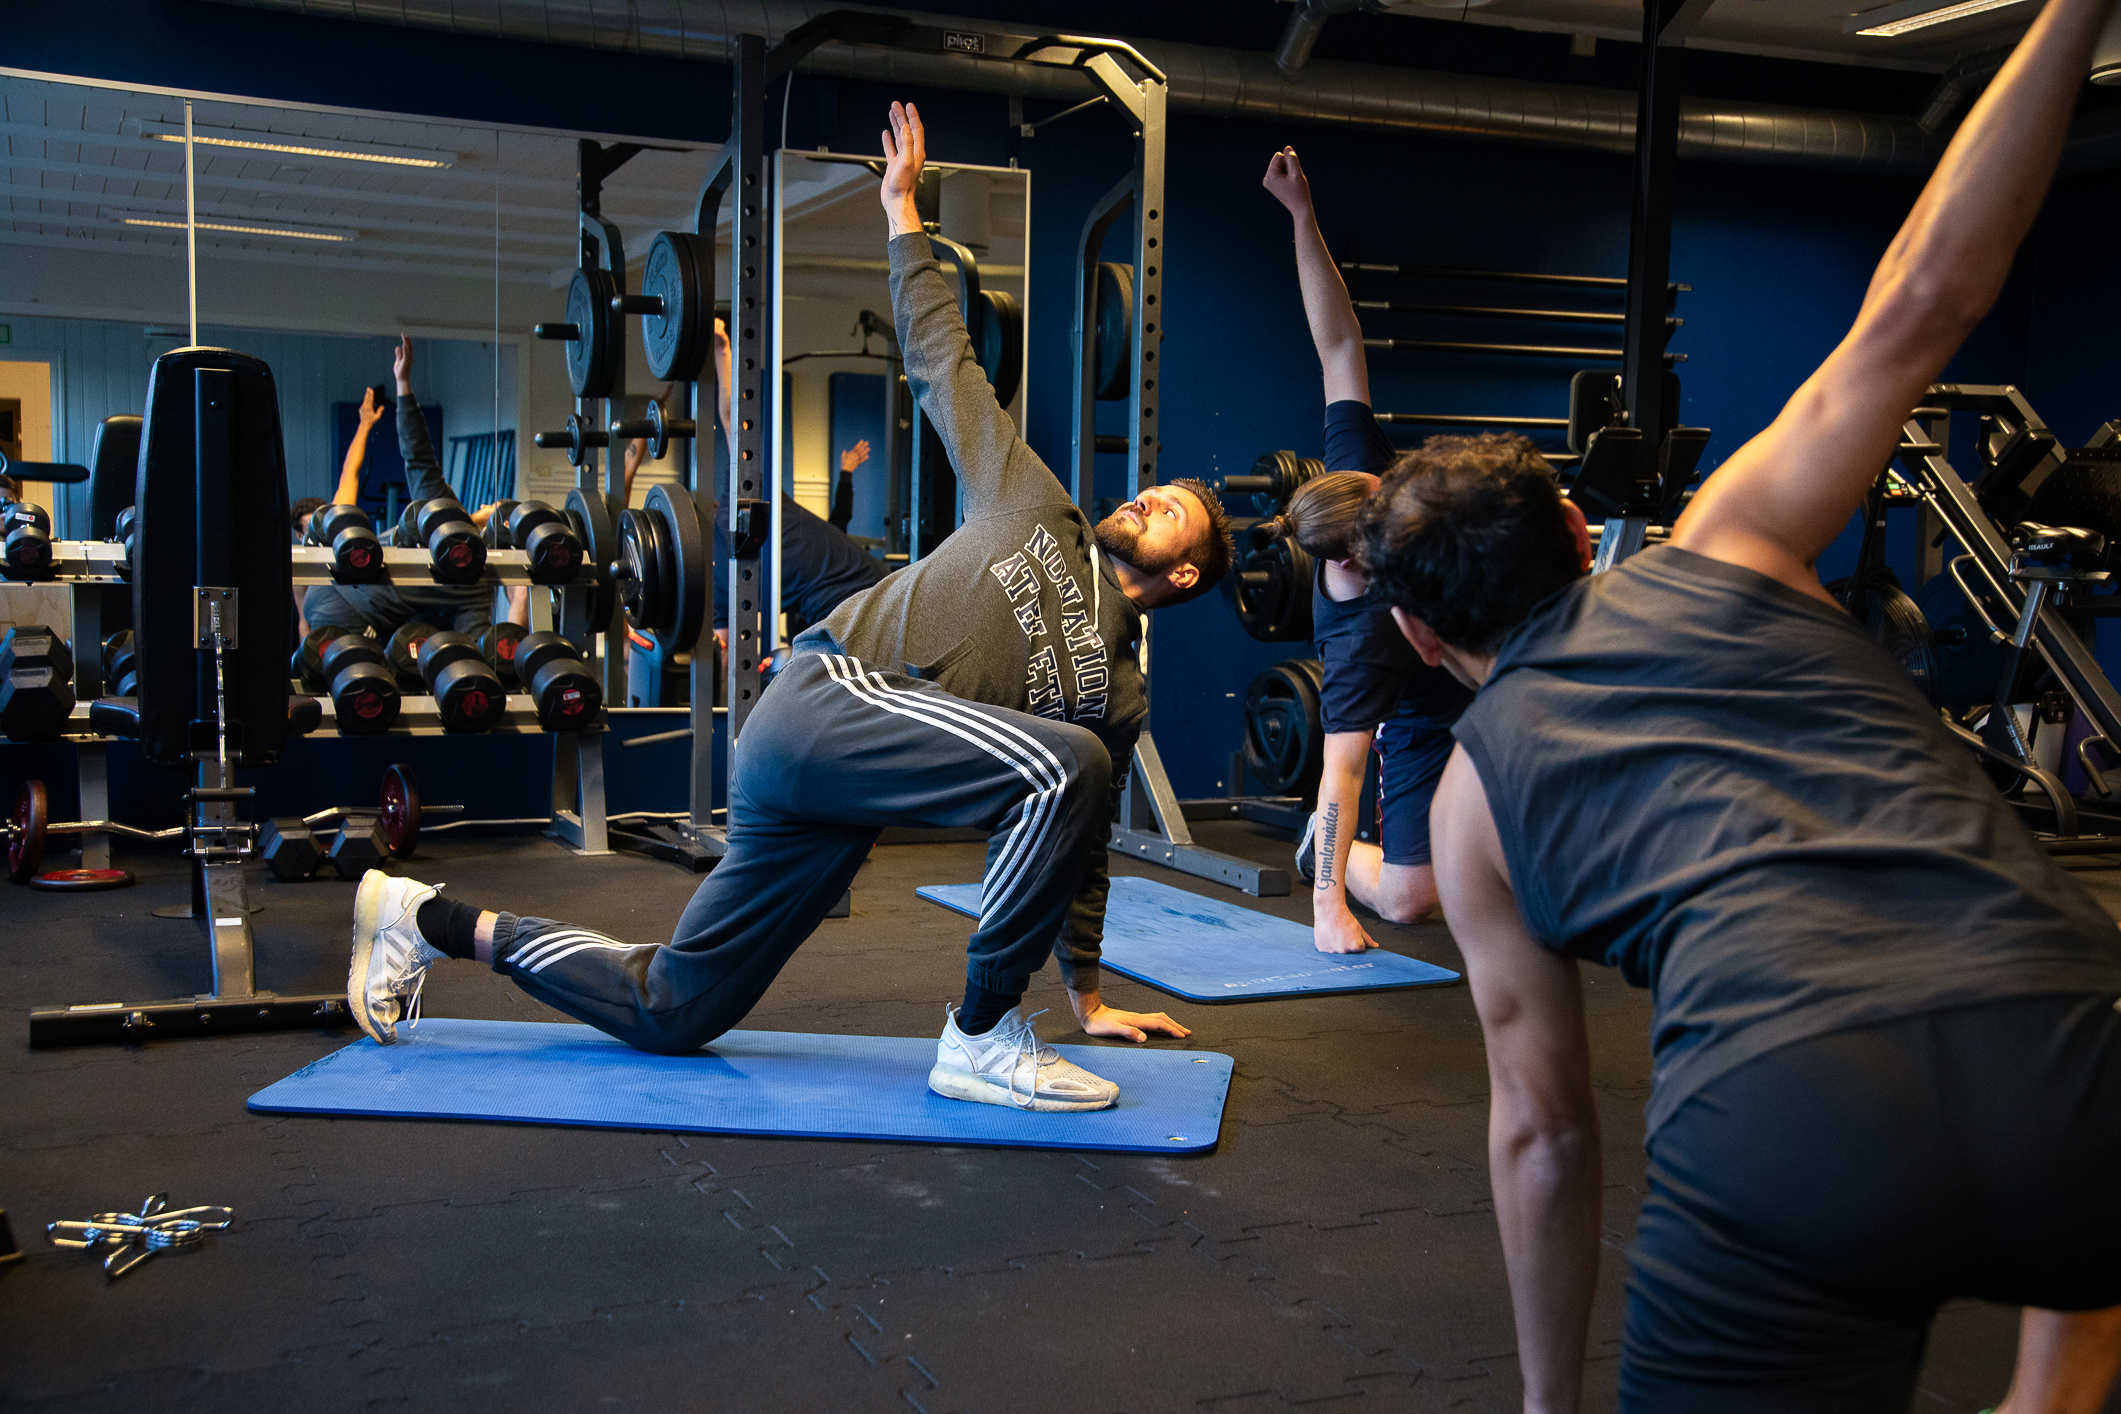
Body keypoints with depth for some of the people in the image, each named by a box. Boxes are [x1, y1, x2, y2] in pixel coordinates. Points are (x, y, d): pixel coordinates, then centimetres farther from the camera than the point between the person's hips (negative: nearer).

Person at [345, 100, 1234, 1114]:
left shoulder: (1119, 691, 19)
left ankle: (434, 921, 27)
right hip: (827, 696, -6)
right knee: (1063, 765, -27)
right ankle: (982, 1037, -15)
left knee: (670, 1012, 7)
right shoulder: (1036, 510, 10)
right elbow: (940, 360, 15)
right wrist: (903, 206, 16)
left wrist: (1088, 995, 23)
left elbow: (1082, 846, 23)